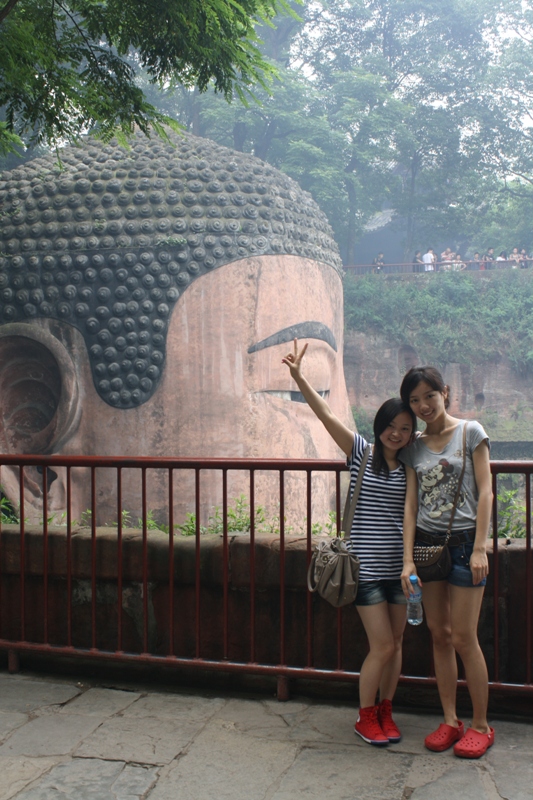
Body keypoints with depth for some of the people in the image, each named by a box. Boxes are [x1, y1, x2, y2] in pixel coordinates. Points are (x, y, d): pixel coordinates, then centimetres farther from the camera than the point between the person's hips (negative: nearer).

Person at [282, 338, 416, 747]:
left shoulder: (411, 467, 5)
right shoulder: (361, 452, -4)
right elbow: (326, 415, -12)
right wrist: (299, 377, -21)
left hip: (399, 567, 4)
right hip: (367, 568, -4)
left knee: (395, 645, 10)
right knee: (382, 646, -3)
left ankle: (385, 712, 29)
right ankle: (366, 717, 17)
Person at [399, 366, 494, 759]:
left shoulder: (470, 432, -2)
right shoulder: (414, 448, 8)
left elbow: (485, 492, -5)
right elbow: (411, 505, 5)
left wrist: (480, 548, -12)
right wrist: (408, 560, -3)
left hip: (464, 540, -4)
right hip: (428, 542, 4)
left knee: (464, 637, -3)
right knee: (439, 634, 7)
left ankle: (481, 725, 11)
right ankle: (450, 720, 18)